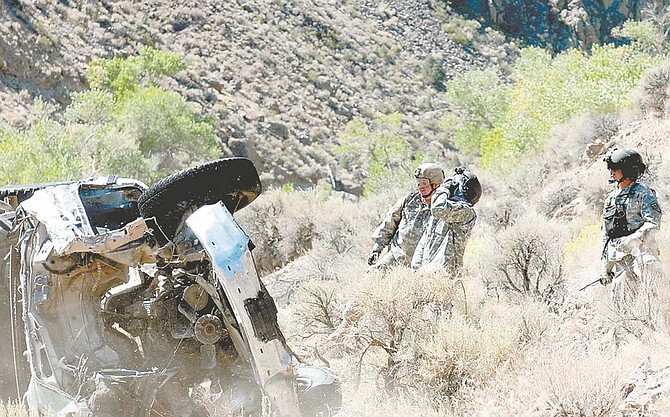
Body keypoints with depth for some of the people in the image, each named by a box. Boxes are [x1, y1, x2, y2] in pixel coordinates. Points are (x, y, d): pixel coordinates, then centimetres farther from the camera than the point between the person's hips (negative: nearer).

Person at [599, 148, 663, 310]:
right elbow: (606, 235, 21)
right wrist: (605, 267, 18)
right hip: (618, 258, 7)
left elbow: (653, 224, -14)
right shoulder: (611, 198, 18)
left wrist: (632, 241, -27)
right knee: (621, 301, 4)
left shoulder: (643, 193, -2)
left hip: (640, 253, -7)